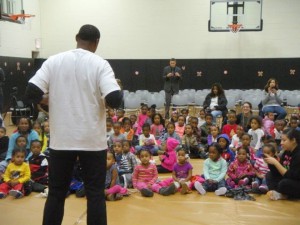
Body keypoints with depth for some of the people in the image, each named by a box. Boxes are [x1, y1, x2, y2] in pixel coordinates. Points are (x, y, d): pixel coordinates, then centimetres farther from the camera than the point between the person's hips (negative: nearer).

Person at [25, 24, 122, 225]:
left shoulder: (54, 61, 2)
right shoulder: (100, 64, -5)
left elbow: (32, 93, -5)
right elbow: (114, 100, -17)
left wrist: (55, 101, 12)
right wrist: (117, 89, 6)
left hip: (61, 139, 3)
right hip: (92, 140, -2)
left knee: (56, 193, 14)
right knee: (95, 194, 8)